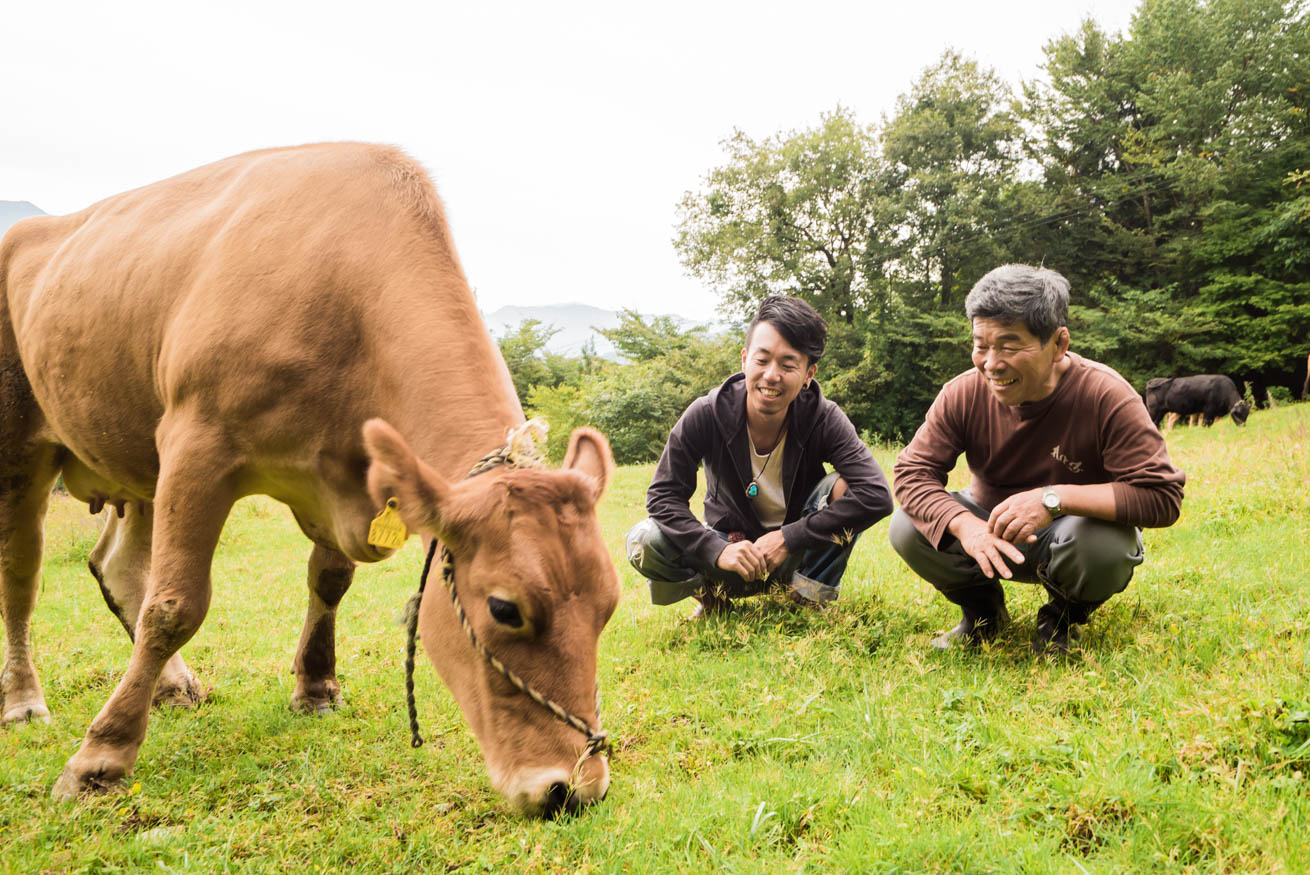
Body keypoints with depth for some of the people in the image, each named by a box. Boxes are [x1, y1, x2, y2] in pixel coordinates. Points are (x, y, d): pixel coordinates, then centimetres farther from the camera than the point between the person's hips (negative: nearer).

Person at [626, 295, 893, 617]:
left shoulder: (823, 419, -19)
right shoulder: (706, 415, -19)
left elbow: (877, 495, -29)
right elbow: (663, 494, -16)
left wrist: (787, 538, -31)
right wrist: (717, 551, -31)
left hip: (797, 554, 0)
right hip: (731, 544, 1)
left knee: (843, 486, -27)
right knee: (644, 542, -26)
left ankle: (809, 596, -7)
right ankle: (712, 594, 4)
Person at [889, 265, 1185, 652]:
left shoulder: (1105, 398, -26)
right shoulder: (963, 395, -17)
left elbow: (1162, 496, -31)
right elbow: (912, 474, -17)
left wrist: (1054, 499, -41)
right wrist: (966, 526, -37)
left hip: (1070, 531, -3)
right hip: (989, 532, 3)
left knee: (1104, 542, -37)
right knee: (907, 529, -22)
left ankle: (1063, 617, 1)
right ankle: (982, 611, 9)